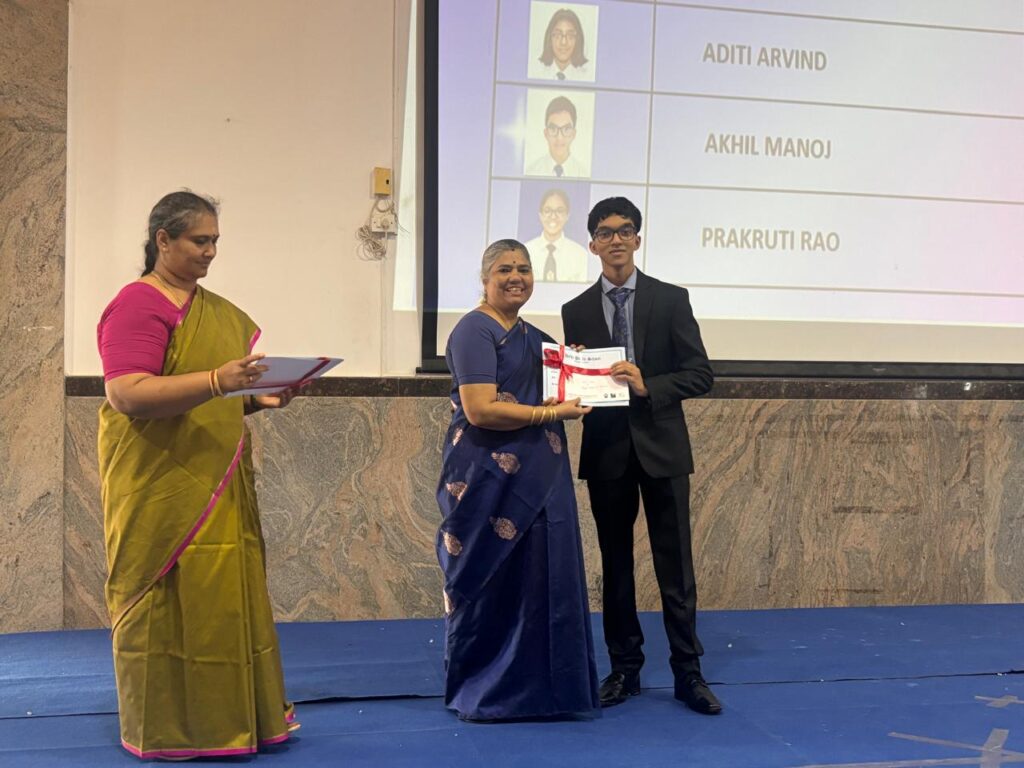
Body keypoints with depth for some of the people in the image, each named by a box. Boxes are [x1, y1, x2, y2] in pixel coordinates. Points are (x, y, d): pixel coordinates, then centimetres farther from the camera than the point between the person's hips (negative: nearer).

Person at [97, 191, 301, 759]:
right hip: (161, 486, -8)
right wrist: (216, 382, -29)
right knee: (166, 601, -1)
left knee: (224, 597, 10)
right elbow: (127, 394, -20)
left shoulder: (216, 309, 16)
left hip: (217, 486, 8)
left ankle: (224, 716, 21)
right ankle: (165, 732, 12)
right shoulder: (137, 305, -9)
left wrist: (259, 396, 4)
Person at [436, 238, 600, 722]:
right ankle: (482, 693, 13)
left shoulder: (531, 336, 16)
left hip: (536, 479, 8)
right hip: (490, 478, -8)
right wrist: (551, 413, -18)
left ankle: (533, 684, 20)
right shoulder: (475, 331, -10)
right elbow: (479, 410, -20)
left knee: (539, 579, 9)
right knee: (492, 583, 0)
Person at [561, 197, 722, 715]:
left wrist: (647, 386, -17)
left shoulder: (671, 300, 1)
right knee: (615, 566, 9)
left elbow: (700, 374, -3)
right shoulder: (576, 311, 8)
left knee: (675, 566, 1)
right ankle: (625, 669, 20)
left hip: (660, 447, -2)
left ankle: (687, 673, 10)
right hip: (605, 452, 2)